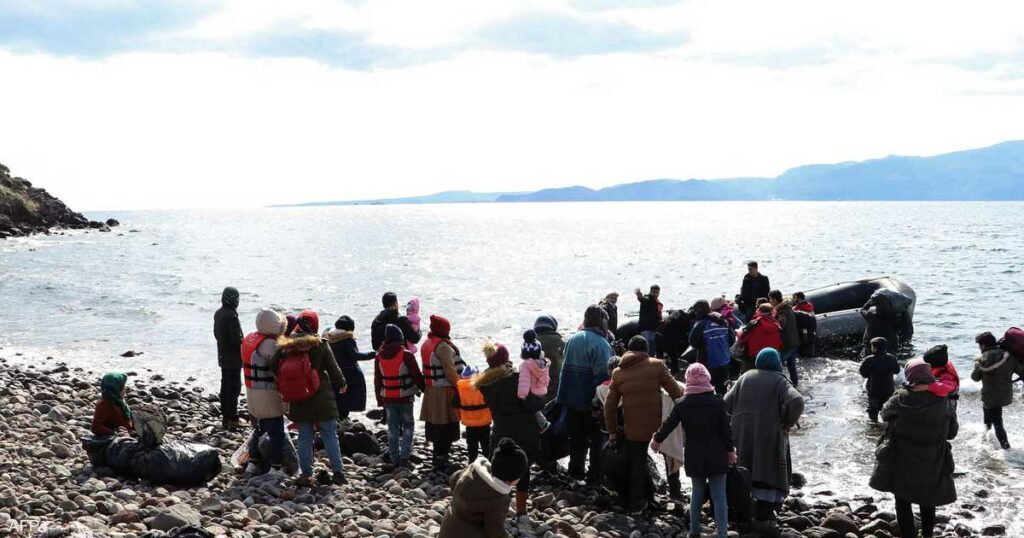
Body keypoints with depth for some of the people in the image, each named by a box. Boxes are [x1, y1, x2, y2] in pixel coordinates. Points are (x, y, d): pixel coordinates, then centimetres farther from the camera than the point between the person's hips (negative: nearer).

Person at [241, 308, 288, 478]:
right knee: (276, 433, 1)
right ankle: (275, 470, 5)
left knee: (259, 430, 22)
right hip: (268, 395, -9)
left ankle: (252, 464, 26)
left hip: (251, 392, 9)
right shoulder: (270, 344, -21)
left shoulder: (248, 339, 6)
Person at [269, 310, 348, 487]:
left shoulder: (285, 345, -2)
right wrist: (341, 385, 13)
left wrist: (283, 388, 11)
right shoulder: (321, 344, -11)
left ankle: (306, 475, 12)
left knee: (304, 437, 12)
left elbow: (273, 366, -3)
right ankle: (338, 473, 8)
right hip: (321, 399, -3)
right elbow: (333, 368, -6)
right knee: (330, 435, 8)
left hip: (298, 401, 3)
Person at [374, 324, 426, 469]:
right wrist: (424, 388, 7)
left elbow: (377, 379, 7)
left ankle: (394, 460, 11)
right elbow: (416, 375, -10)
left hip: (387, 398, 4)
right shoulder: (406, 355, -14)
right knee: (407, 426, 7)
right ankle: (404, 457, -3)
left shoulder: (379, 356, 1)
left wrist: (379, 399, 16)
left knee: (392, 428, 10)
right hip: (405, 397, -3)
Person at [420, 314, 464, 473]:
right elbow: (450, 372, -21)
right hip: (444, 392, -9)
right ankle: (441, 461, -1)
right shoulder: (443, 347, -19)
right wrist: (460, 385, -8)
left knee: (436, 427, 17)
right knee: (447, 429, -2)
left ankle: (437, 459, 27)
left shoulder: (426, 344, 10)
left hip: (431, 390, 9)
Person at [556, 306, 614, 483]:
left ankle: (575, 470, 24)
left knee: (577, 437, 18)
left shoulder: (572, 339, 5)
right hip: (591, 400, -6)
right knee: (597, 437, 8)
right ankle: (596, 472, 11)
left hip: (572, 398, 6)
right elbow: (603, 375, -24)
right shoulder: (600, 343, -18)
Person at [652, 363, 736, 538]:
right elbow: (726, 429, -5)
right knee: (719, 496, 1)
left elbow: (668, 425, 5)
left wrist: (657, 440, 22)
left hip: (694, 457, 2)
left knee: (697, 493, 17)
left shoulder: (681, 404, -3)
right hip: (716, 456, -2)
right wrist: (730, 450, 8)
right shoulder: (717, 401, -8)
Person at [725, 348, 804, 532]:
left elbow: (727, 403, 4)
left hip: (742, 434, 5)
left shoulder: (745, 378, 8)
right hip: (769, 435, -4)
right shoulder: (779, 380, -3)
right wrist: (788, 423, -7)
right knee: (770, 476, 0)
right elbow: (796, 401, -20)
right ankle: (762, 518, -6)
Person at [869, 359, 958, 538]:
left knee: (903, 501, 14)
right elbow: (952, 431, -3)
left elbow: (885, 412, 2)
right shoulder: (943, 402, -15)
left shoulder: (901, 399, -19)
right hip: (932, 463, 2)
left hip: (902, 461, -2)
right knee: (927, 501, 24)